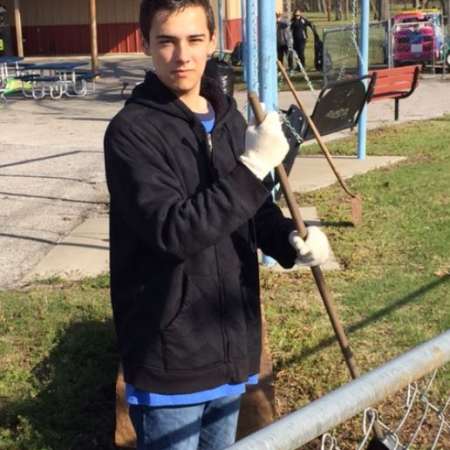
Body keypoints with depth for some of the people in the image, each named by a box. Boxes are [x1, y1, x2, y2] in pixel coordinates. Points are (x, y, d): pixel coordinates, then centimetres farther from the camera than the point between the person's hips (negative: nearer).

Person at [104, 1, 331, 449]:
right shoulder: (131, 130, -17)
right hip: (169, 354, -6)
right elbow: (173, 231, -26)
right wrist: (253, 165, -29)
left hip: (231, 343, 7)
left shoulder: (229, 119, 4)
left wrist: (292, 240, -8)